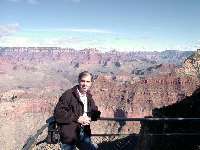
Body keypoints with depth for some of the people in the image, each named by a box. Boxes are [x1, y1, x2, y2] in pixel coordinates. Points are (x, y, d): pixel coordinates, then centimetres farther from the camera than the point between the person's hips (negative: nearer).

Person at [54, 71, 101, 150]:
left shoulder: (89, 97, 7)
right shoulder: (68, 94, -16)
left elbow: (94, 112, 13)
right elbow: (58, 112, -22)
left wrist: (89, 118, -10)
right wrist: (77, 118, -23)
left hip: (85, 134, 6)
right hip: (69, 135, -6)